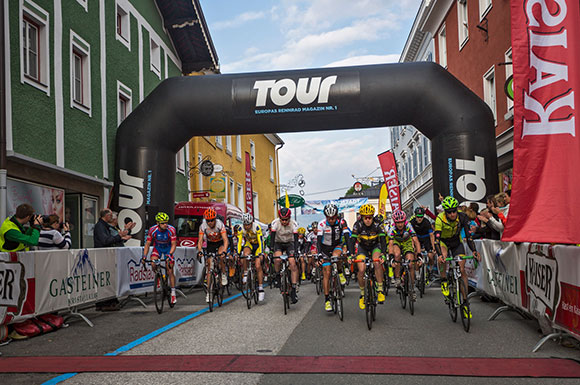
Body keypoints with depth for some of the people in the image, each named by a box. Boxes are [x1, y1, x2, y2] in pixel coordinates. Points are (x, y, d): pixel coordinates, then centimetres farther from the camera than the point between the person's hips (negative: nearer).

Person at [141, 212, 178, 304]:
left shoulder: (171, 230, -27)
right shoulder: (152, 230, -23)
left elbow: (174, 244, -23)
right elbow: (147, 244, -16)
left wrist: (170, 254, -40)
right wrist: (144, 256, -27)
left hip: (168, 249, -1)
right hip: (157, 248, 1)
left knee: (170, 272, -8)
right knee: (153, 264, -27)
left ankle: (173, 293, 4)